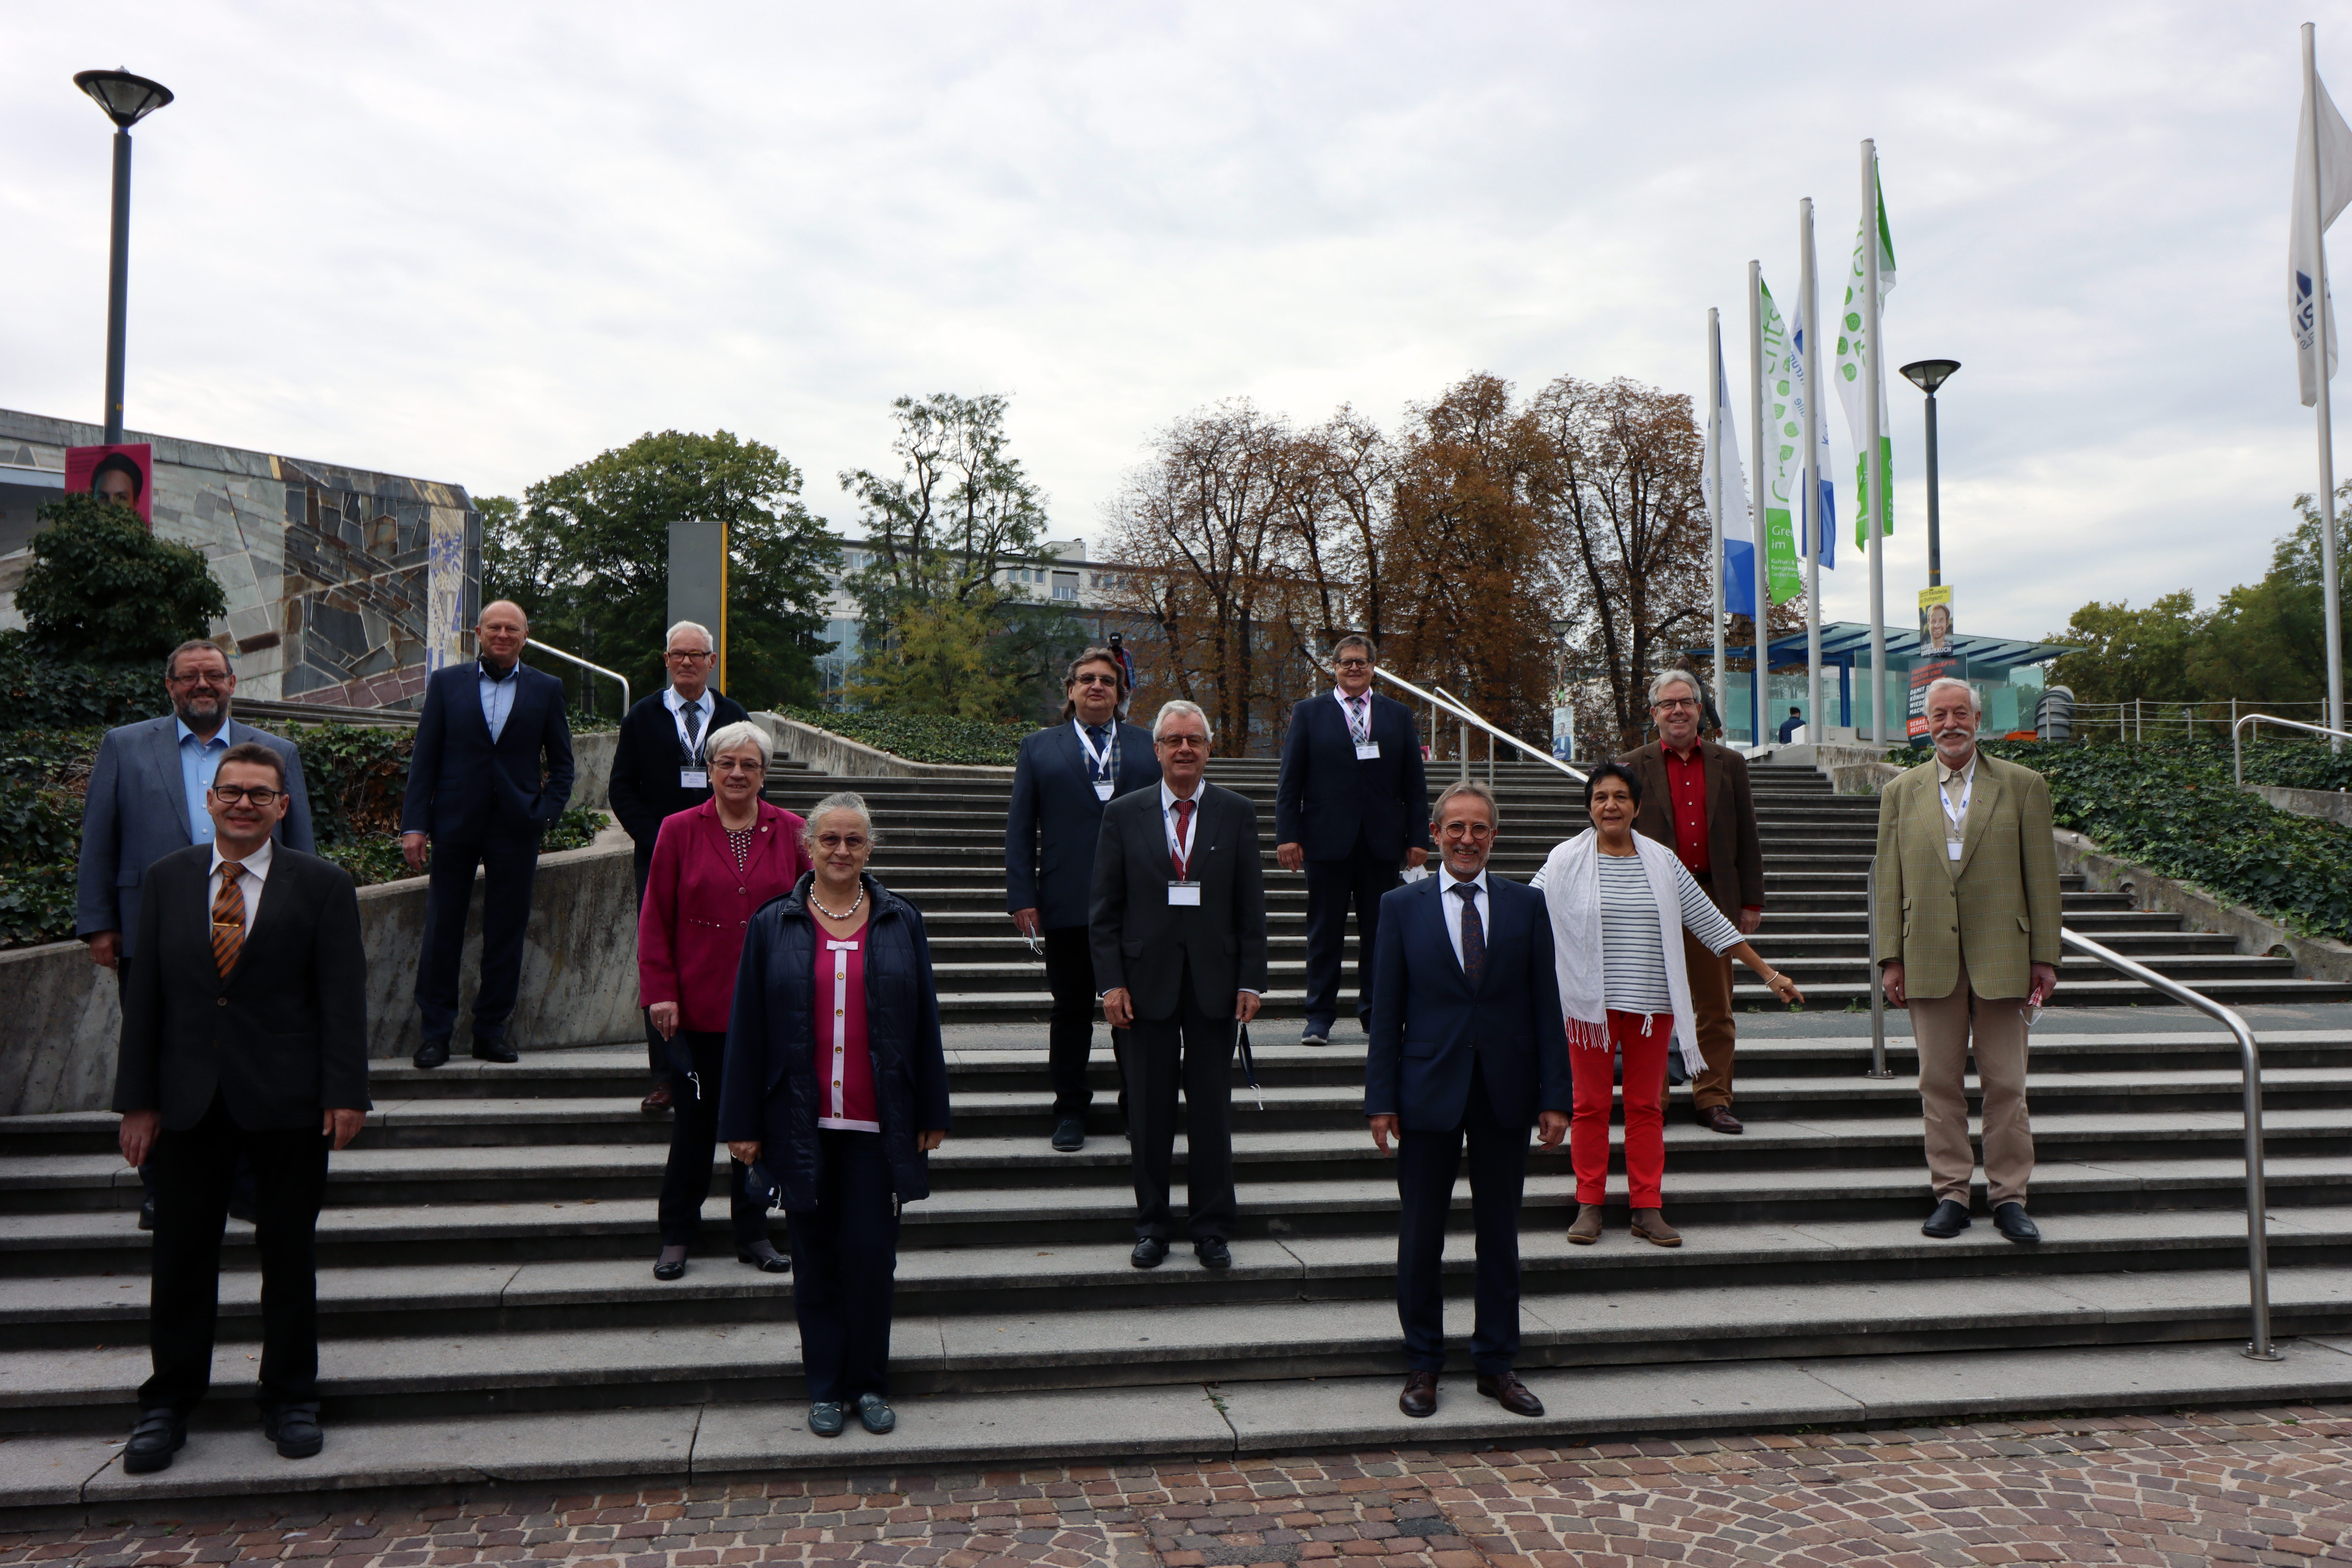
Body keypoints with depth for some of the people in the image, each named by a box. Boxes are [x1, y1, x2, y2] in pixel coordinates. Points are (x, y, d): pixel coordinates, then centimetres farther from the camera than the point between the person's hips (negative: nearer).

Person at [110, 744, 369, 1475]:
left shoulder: (322, 885, -2)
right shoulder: (168, 878, 7)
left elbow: (343, 996, -5)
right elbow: (145, 992, 6)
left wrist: (345, 1092, -11)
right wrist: (138, 1099, 2)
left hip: (287, 1100, -2)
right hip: (188, 1100, 2)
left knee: (289, 1254, 8)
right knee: (181, 1256, 9)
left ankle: (290, 1399, 23)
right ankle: (167, 1404, 26)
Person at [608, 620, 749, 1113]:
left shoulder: (734, 717, 9)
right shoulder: (642, 718, 7)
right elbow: (622, 790, 5)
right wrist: (656, 844, -7)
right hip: (660, 863, 0)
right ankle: (665, 1076, 6)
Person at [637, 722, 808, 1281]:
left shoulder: (792, 833, 2)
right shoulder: (679, 831, 0)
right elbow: (655, 920, 0)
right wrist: (660, 992, -6)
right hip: (700, 1008, -1)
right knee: (695, 1121, 9)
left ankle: (753, 1234, 24)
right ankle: (677, 1236, 24)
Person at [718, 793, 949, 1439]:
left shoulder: (901, 924, 5)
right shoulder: (773, 926, 3)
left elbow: (925, 1022, 6)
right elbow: (747, 1029, 2)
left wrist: (931, 1113, 4)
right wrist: (743, 1123, -1)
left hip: (878, 1124, 0)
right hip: (801, 1124, 0)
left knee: (871, 1254, 2)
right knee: (815, 1258, 9)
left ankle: (870, 1384, 18)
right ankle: (825, 1387, 22)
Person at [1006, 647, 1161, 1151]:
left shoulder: (1150, 746, 11)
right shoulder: (1039, 748, 9)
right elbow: (1020, 827, 5)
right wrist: (1022, 897, -4)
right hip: (1067, 903, 0)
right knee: (1071, 1009, 8)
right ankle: (1070, 1111, 19)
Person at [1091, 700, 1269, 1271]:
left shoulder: (1237, 813, 4)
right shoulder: (1124, 814, 2)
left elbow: (1251, 905, 4)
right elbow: (1104, 909, 2)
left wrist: (1252, 981, -3)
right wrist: (1111, 982, -6)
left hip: (1215, 981, 0)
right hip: (1147, 980, 0)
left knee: (1213, 1110, 7)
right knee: (1150, 1111, 8)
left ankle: (1212, 1229, 19)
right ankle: (1152, 1226, 21)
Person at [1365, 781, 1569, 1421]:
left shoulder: (1527, 904, 5)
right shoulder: (1402, 906, 2)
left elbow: (1546, 1005, 4)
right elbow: (1386, 1010, 1)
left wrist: (1555, 1096, -2)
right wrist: (1381, 1098, -5)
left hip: (1506, 1092, 1)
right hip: (1429, 1090, -1)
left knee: (1500, 1234, 11)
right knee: (1421, 1235, 6)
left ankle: (1496, 1364, 25)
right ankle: (1422, 1365, 21)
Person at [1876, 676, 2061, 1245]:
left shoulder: (2024, 787, 5)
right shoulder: (1901, 792, 10)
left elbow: (2042, 877, 4)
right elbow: (1890, 882, 8)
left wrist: (2045, 958, -1)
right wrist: (1891, 958, 2)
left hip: (2000, 955, -1)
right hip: (1929, 958, 1)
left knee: (2005, 1083, 4)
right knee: (1939, 1082, 5)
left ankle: (2009, 1197, 14)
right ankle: (1951, 1193, 14)